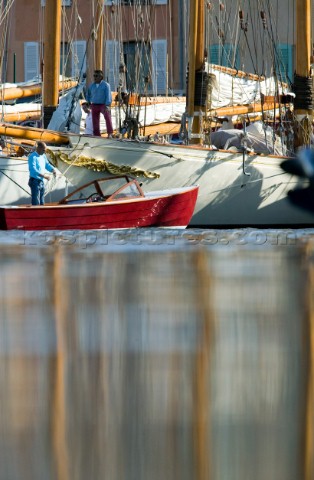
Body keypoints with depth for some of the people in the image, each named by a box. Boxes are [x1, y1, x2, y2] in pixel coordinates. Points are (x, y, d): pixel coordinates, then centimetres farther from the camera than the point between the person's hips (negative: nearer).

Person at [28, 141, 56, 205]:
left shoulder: (43, 156, 10)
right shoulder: (32, 157, -16)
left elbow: (47, 164, 20)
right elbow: (32, 169, -26)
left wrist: (53, 170, -2)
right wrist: (43, 175, -32)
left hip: (41, 181, 9)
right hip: (35, 181, -9)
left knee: (42, 203, 13)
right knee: (36, 203, -9)